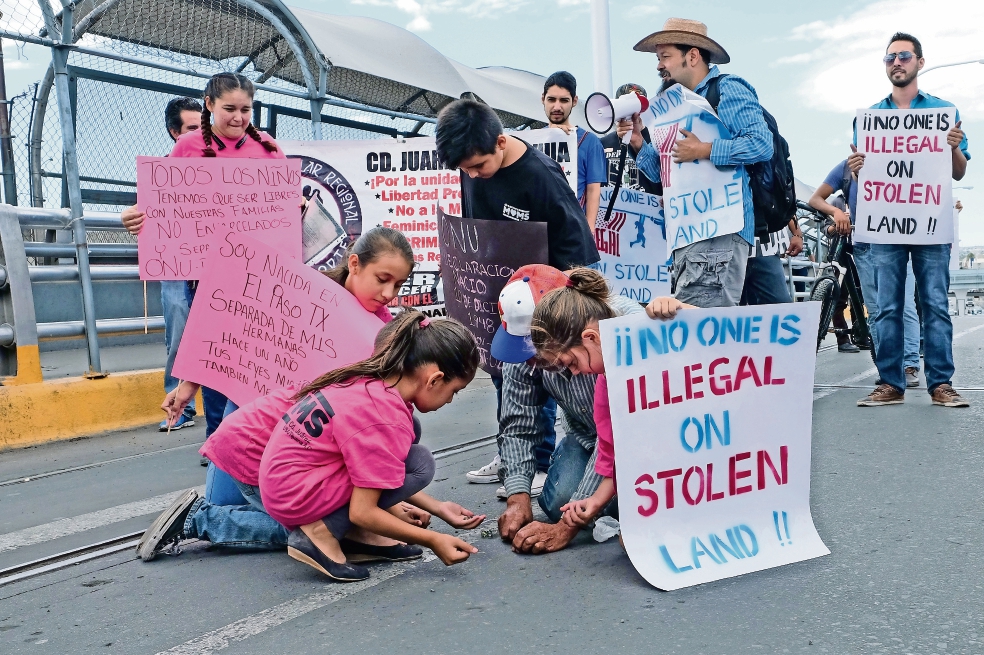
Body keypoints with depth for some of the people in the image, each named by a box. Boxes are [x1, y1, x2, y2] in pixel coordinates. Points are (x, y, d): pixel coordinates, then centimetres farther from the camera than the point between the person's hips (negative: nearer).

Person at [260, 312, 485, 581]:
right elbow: (362, 512, -20)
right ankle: (323, 533, -9)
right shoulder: (387, 420, -23)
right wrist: (432, 540, -13)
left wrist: (438, 508, 13)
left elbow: (381, 474, 14)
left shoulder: (371, 380, 3)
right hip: (298, 496, -9)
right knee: (419, 463, -12)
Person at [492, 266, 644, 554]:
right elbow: (517, 426, -13)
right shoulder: (524, 346, -22)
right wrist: (517, 497, -28)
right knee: (558, 502, -20)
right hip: (588, 433, 4)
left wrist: (567, 527, -38)